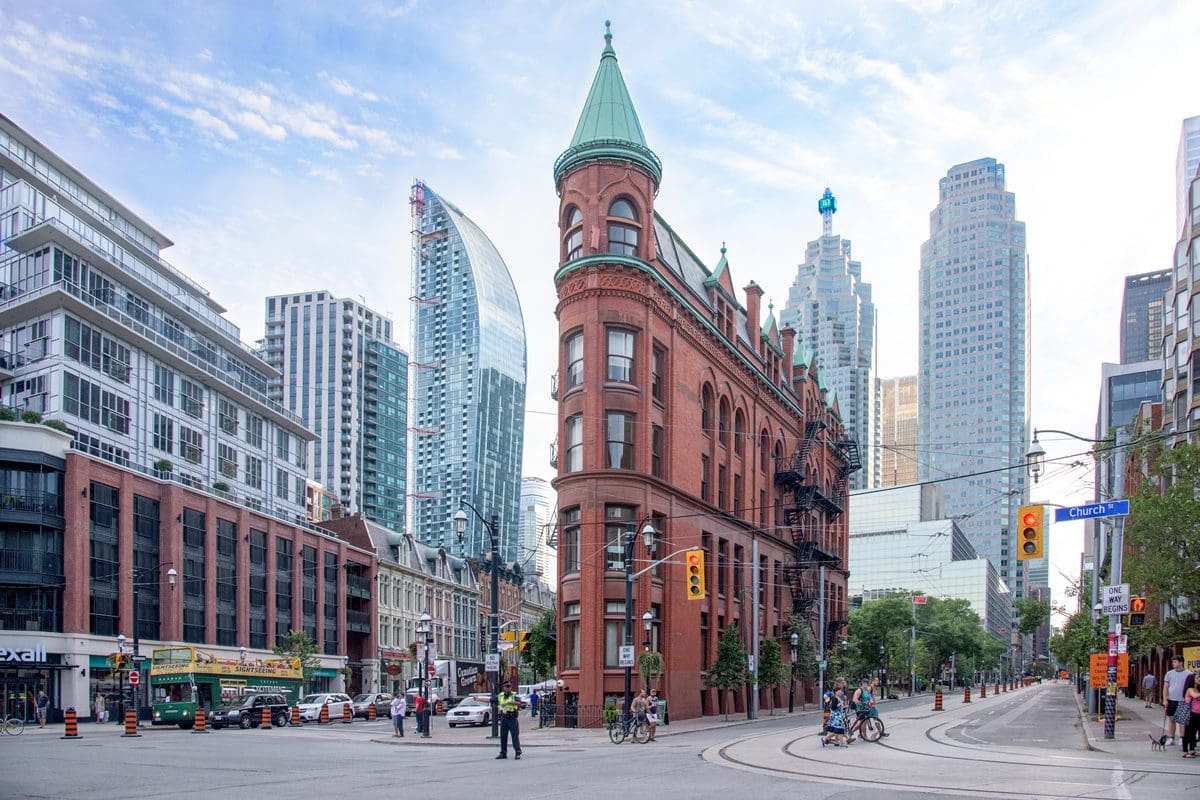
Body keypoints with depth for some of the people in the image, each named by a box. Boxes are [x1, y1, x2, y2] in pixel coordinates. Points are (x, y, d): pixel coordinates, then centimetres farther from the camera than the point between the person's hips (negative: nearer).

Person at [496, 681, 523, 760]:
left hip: (512, 718, -5)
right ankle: (503, 753, 17)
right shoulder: (500, 696, 9)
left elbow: (519, 703, -26)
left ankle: (517, 753, -4)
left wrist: (508, 702, -34)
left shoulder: (514, 695, -7)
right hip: (503, 718, 5)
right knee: (503, 736, 9)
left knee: (515, 736, -6)